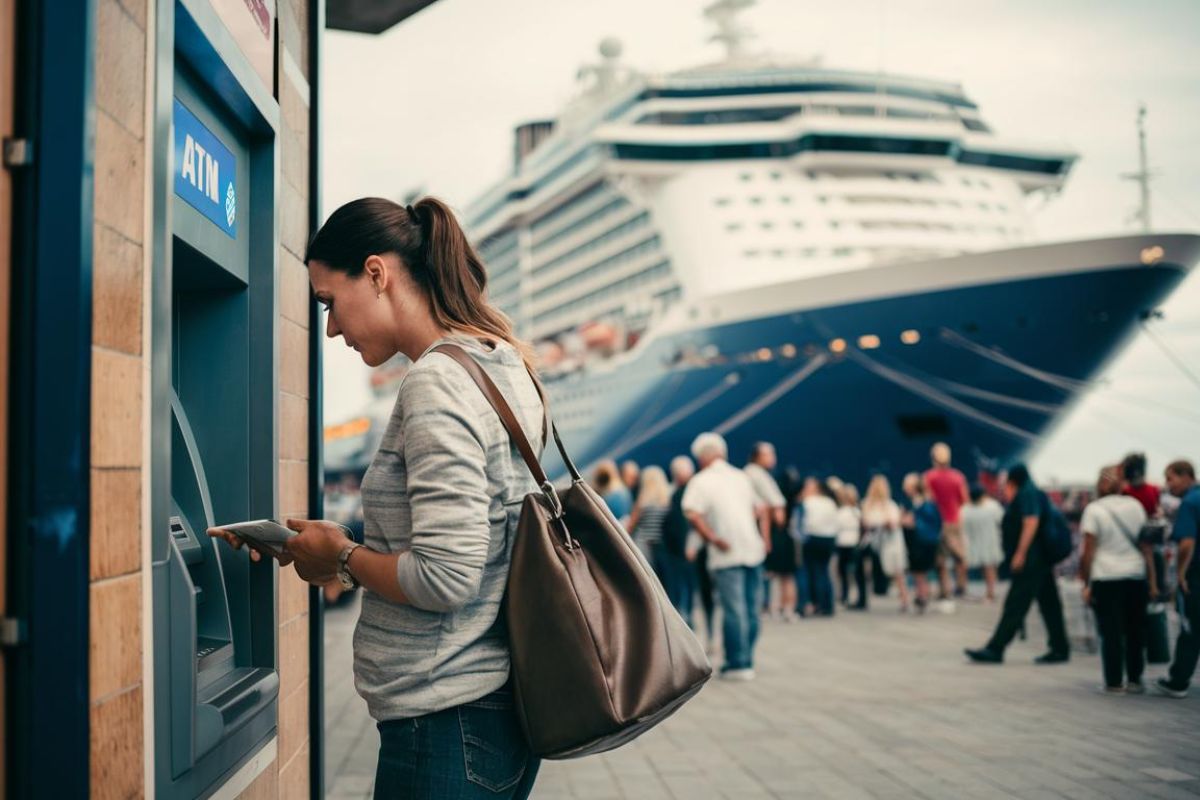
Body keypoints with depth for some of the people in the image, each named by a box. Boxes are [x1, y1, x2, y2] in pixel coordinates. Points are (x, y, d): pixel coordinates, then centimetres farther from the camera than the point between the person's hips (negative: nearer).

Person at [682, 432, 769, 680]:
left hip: (727, 556, -5)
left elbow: (693, 515, -18)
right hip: (753, 549, 6)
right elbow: (760, 510, 20)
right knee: (751, 609, 11)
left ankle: (738, 664, 1)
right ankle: (746, 660, 18)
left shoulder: (701, 481, -3)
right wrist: (765, 539, 17)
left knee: (734, 610, -2)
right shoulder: (741, 476, 16)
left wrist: (713, 538, -14)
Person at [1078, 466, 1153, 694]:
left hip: (1106, 578, -3)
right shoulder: (1135, 506, 5)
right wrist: (1151, 577, 10)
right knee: (1136, 630, 12)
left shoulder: (1094, 510, -6)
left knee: (1111, 632, 1)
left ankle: (1114, 682, 3)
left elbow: (1088, 551, -8)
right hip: (1136, 575, 3)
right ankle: (1135, 680, 15)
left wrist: (1086, 583, -4)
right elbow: (1146, 546, 6)